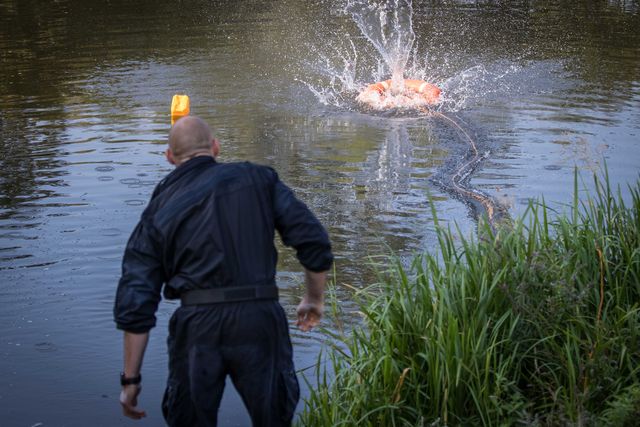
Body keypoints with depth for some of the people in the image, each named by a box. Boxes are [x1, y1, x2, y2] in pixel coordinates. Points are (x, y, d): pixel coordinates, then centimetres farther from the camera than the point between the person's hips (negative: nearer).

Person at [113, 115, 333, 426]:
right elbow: (313, 241, 2)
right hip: (260, 319, 0)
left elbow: (134, 304, 7)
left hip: (197, 325, 1)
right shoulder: (257, 179, 9)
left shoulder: (158, 210, 12)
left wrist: (131, 378, 12)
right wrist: (314, 299, 19)